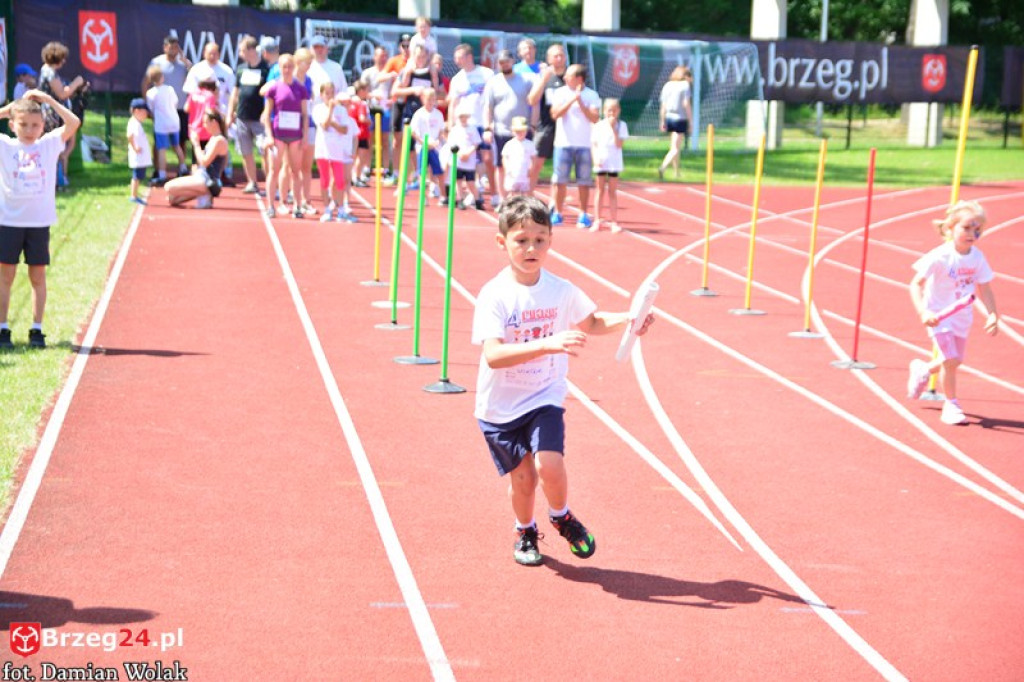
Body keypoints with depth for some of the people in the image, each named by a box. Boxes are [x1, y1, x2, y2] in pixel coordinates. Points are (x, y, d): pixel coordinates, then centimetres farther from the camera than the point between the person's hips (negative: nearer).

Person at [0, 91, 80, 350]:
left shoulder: (49, 144, 3)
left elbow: (73, 123, -4)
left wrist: (48, 99, -4)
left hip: (39, 222, 1)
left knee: (38, 276, 6)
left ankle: (37, 330, 11)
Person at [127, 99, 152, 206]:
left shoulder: (137, 123, 16)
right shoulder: (134, 123, -17)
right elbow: (130, 136, -32)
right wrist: (134, 148, -25)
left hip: (142, 156, 10)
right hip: (138, 156, -10)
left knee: (138, 177, 14)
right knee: (137, 176, -5)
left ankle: (135, 196, 20)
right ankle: (134, 196, -1)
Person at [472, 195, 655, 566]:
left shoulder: (561, 291, -5)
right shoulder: (494, 295, -18)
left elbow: (592, 322, 16)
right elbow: (492, 355, -30)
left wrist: (629, 319, -4)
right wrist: (547, 344, -41)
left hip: (544, 399, 2)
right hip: (500, 407, -1)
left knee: (549, 465, -17)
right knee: (522, 477, 3)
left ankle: (562, 516, 15)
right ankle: (525, 532, 35)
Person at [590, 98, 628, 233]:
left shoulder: (621, 125, -2)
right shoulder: (598, 126, 2)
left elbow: (619, 144, -12)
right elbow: (593, 144, 3)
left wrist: (613, 128, -16)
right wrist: (595, 159, -11)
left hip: (614, 164, -1)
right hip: (601, 163, 1)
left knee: (612, 192, 3)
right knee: (600, 191, 7)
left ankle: (614, 222, 6)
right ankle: (597, 221, 11)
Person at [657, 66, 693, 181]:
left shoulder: (667, 85, 9)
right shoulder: (685, 85, -6)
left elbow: (663, 105, 10)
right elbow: (686, 104, -11)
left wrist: (662, 122, 15)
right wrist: (690, 121, -6)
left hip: (669, 118, 6)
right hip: (680, 119, -6)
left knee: (674, 147, 17)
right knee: (676, 149, -6)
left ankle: (677, 172, 23)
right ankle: (663, 167, -25)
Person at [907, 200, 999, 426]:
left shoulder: (978, 258, -5)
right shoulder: (940, 256, -20)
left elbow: (985, 289, 4)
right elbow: (916, 284, -17)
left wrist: (992, 314, -9)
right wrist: (923, 312, -29)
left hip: (962, 316, 6)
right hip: (939, 314, -6)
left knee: (954, 361, 15)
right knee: (951, 359, -16)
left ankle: (923, 370, 47)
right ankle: (951, 405, 3)